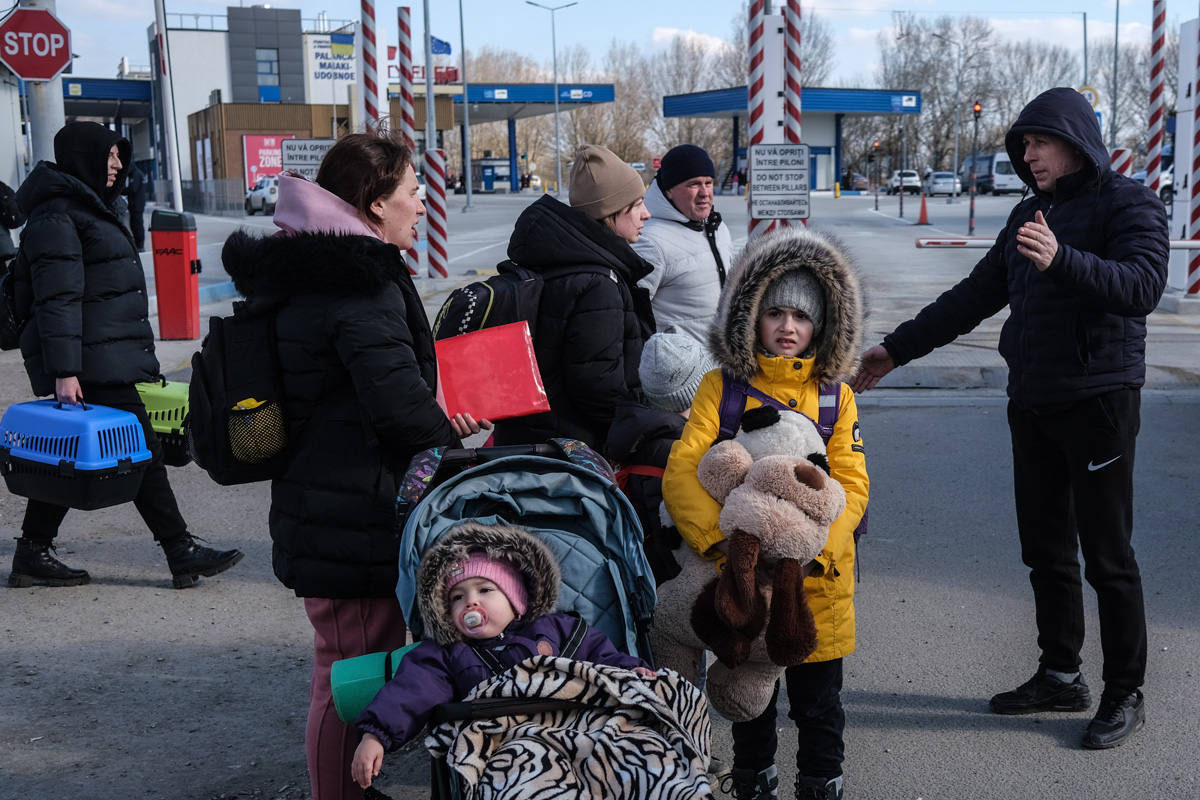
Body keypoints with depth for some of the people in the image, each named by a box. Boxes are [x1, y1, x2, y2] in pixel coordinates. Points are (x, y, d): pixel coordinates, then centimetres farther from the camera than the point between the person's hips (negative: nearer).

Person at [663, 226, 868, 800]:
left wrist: (815, 550, -20)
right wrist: (717, 537, -25)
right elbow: (682, 470, -11)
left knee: (819, 699, 11)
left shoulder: (835, 396, 1)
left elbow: (851, 484, -6)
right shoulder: (721, 388, -3)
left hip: (817, 579, 0)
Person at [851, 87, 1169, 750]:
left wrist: (1062, 260, -38)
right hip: (1031, 402, 7)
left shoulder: (1127, 203, -7)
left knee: (1107, 555, -1)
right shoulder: (1029, 215, 15)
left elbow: (1142, 286, -24)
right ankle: (1060, 675, 26)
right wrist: (896, 350, 16)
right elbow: (973, 297, 18)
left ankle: (1125, 695, 12)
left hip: (1099, 399, -7)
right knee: (1045, 549, 13)